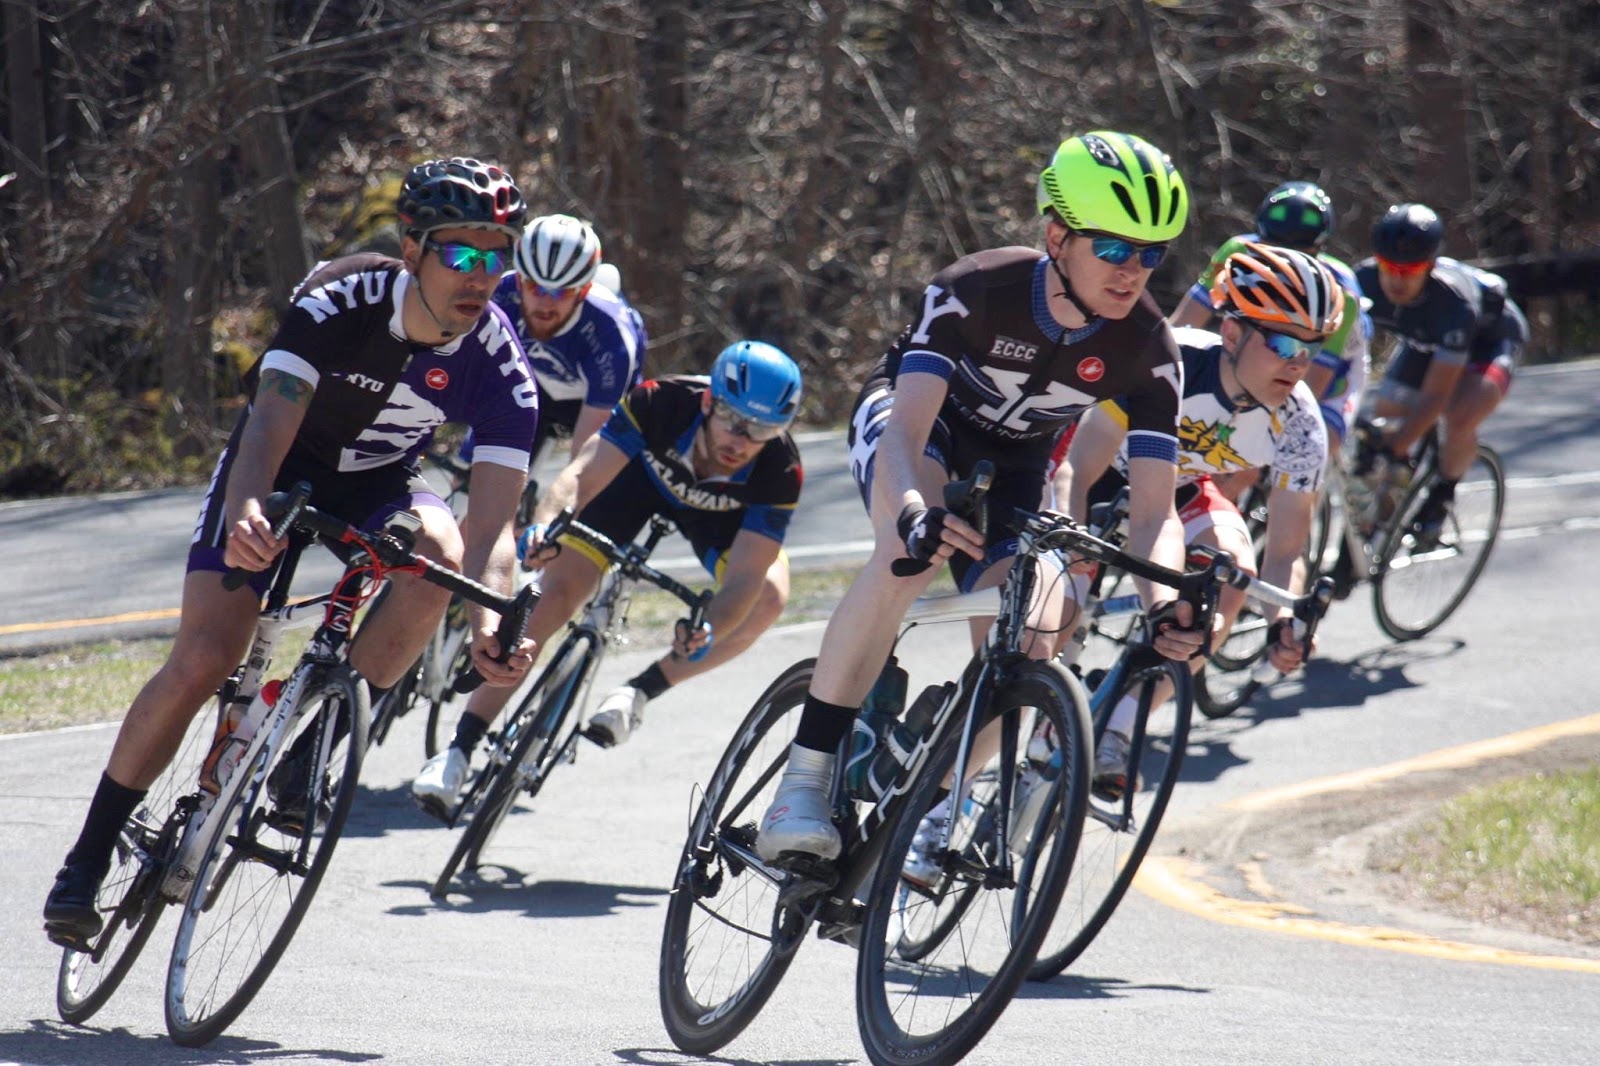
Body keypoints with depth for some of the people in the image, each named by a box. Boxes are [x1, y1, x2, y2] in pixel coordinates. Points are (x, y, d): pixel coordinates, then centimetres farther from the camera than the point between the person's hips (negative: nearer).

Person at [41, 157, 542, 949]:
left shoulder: (498, 366, -25)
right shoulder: (338, 302, -30)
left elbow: (492, 522, -31)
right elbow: (271, 423, -41)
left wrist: (491, 624, -50)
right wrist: (245, 513, -63)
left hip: (379, 480, 2)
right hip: (281, 469, -2)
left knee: (440, 555, -32)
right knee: (202, 660, -17)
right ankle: (89, 858, 0)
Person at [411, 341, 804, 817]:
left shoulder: (780, 472, -36)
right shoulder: (659, 403, -39)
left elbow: (744, 577, -38)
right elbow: (582, 476, -43)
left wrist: (707, 632, -58)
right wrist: (544, 525, -64)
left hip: (720, 510, 1)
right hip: (639, 472, -1)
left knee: (768, 598, -27)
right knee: (553, 594, -17)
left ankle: (639, 692, -9)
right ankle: (459, 751, -11)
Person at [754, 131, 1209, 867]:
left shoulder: (1147, 351, -26)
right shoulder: (977, 292, -34)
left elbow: (1155, 510, -29)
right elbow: (906, 432, -42)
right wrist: (912, 513, -64)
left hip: (1012, 462, 4)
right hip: (914, 415, -4)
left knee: (1021, 655, -15)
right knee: (910, 552, -37)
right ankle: (802, 787, -37)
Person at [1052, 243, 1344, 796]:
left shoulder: (1299, 428, -24)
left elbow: (1285, 552, -19)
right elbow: (1076, 471, -37)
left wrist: (1284, 621, -41)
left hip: (1179, 489, 4)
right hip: (1098, 466, -4)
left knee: (1234, 571, -25)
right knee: (1057, 610, -26)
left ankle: (1113, 734, -15)